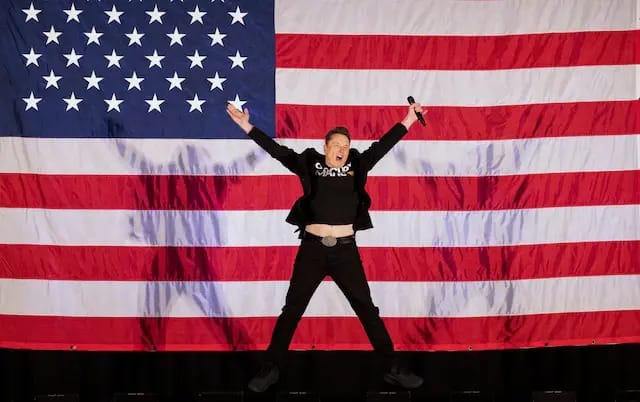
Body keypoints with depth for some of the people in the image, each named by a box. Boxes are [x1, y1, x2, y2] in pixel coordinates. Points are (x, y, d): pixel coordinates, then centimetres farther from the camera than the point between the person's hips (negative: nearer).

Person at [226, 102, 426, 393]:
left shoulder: (356, 167, 6)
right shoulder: (310, 165, 2)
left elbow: (382, 146, 11)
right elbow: (277, 150, 2)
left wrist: (408, 120, 13)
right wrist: (247, 126, 1)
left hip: (345, 250, 1)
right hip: (312, 248, -1)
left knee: (368, 311, 7)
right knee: (291, 310, 6)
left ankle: (393, 369, 16)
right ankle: (270, 369, 18)